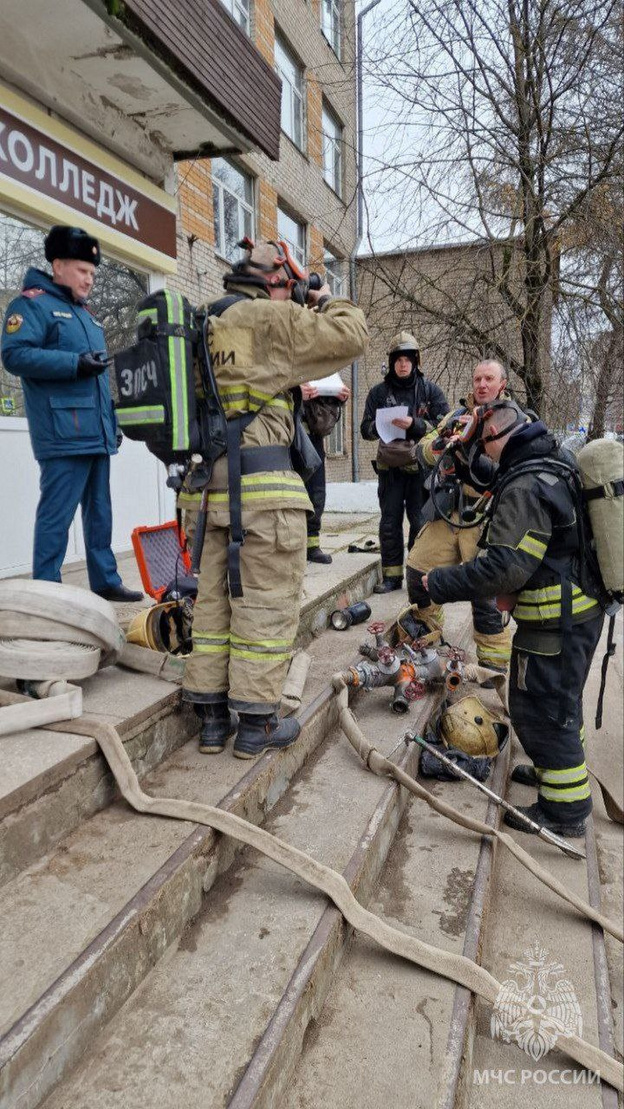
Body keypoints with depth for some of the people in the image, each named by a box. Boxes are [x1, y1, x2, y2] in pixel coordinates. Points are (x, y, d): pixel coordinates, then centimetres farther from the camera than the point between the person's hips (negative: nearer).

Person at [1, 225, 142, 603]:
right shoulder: (33, 303, -2)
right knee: (57, 515, -7)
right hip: (64, 434, -9)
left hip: (97, 434, 9)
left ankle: (106, 581, 22)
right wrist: (74, 363, -22)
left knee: (100, 513, 13)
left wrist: (113, 422, 22)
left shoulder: (86, 313, 24)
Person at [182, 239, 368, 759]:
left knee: (214, 598, 11)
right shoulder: (269, 318, -4)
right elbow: (350, 335, -4)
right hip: (263, 484, -8)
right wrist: (327, 300, 13)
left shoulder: (205, 326, 20)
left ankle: (212, 716, 19)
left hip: (210, 480, 8)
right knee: (267, 603, 0)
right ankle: (256, 723, 7)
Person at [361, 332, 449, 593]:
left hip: (421, 466, -2)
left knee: (420, 522, 2)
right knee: (389, 523, 6)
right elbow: (366, 429, 5)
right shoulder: (379, 392, 6)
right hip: (390, 466, 2)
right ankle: (391, 575, 15)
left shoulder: (431, 390, 2)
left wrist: (414, 424, -19)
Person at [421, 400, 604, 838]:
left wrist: (440, 584, -20)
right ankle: (556, 769, 44)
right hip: (584, 607, 10)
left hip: (553, 623, -10)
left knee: (540, 707, 3)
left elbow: (505, 565, -29)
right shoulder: (563, 462, 9)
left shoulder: (524, 487, -23)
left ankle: (565, 807, 16)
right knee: (561, 697, 25)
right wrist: (516, 591, 11)